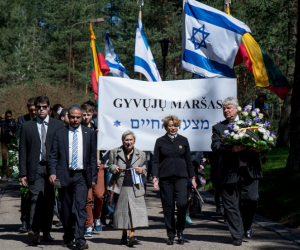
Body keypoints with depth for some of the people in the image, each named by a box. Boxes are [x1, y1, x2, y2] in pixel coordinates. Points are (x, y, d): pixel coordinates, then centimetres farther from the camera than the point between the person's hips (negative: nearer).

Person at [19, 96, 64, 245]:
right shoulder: (27, 127, 10)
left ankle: (46, 232, 15)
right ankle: (34, 230, -25)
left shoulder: (58, 126, 10)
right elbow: (23, 151, 8)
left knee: (49, 201, 5)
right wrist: (23, 173, 1)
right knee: (36, 198, -16)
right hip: (35, 168, -1)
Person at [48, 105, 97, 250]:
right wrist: (52, 173, -10)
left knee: (81, 206, -12)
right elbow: (54, 155, 5)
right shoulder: (60, 133, 8)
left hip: (82, 175, -1)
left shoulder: (89, 134, 9)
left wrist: (93, 177, 4)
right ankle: (68, 238, 23)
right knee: (65, 209, 8)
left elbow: (93, 157, 9)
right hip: (64, 175, 1)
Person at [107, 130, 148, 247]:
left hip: (135, 187, 0)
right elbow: (110, 166, 14)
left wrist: (142, 170, -4)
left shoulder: (141, 154, 12)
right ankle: (124, 235, 19)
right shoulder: (115, 152, 9)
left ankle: (132, 235, -13)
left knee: (135, 210, -12)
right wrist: (114, 168, -8)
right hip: (120, 186, 0)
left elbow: (145, 172, 19)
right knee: (121, 211, 5)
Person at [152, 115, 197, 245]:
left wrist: (192, 177, 12)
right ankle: (171, 235, 11)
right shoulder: (160, 141, 7)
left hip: (180, 177, 0)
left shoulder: (183, 140, 11)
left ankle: (180, 231, 6)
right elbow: (156, 161, 6)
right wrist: (155, 177, -5)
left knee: (182, 203, -15)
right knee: (168, 207, 1)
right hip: (165, 178, 0)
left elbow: (188, 160, 15)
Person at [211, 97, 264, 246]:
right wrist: (233, 149, -24)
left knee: (251, 199, -3)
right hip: (230, 172, 0)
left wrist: (260, 148, -10)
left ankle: (247, 225, 26)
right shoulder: (218, 128, 8)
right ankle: (237, 235, 11)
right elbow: (215, 147, -8)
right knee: (231, 206, 1)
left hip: (250, 171, 1)